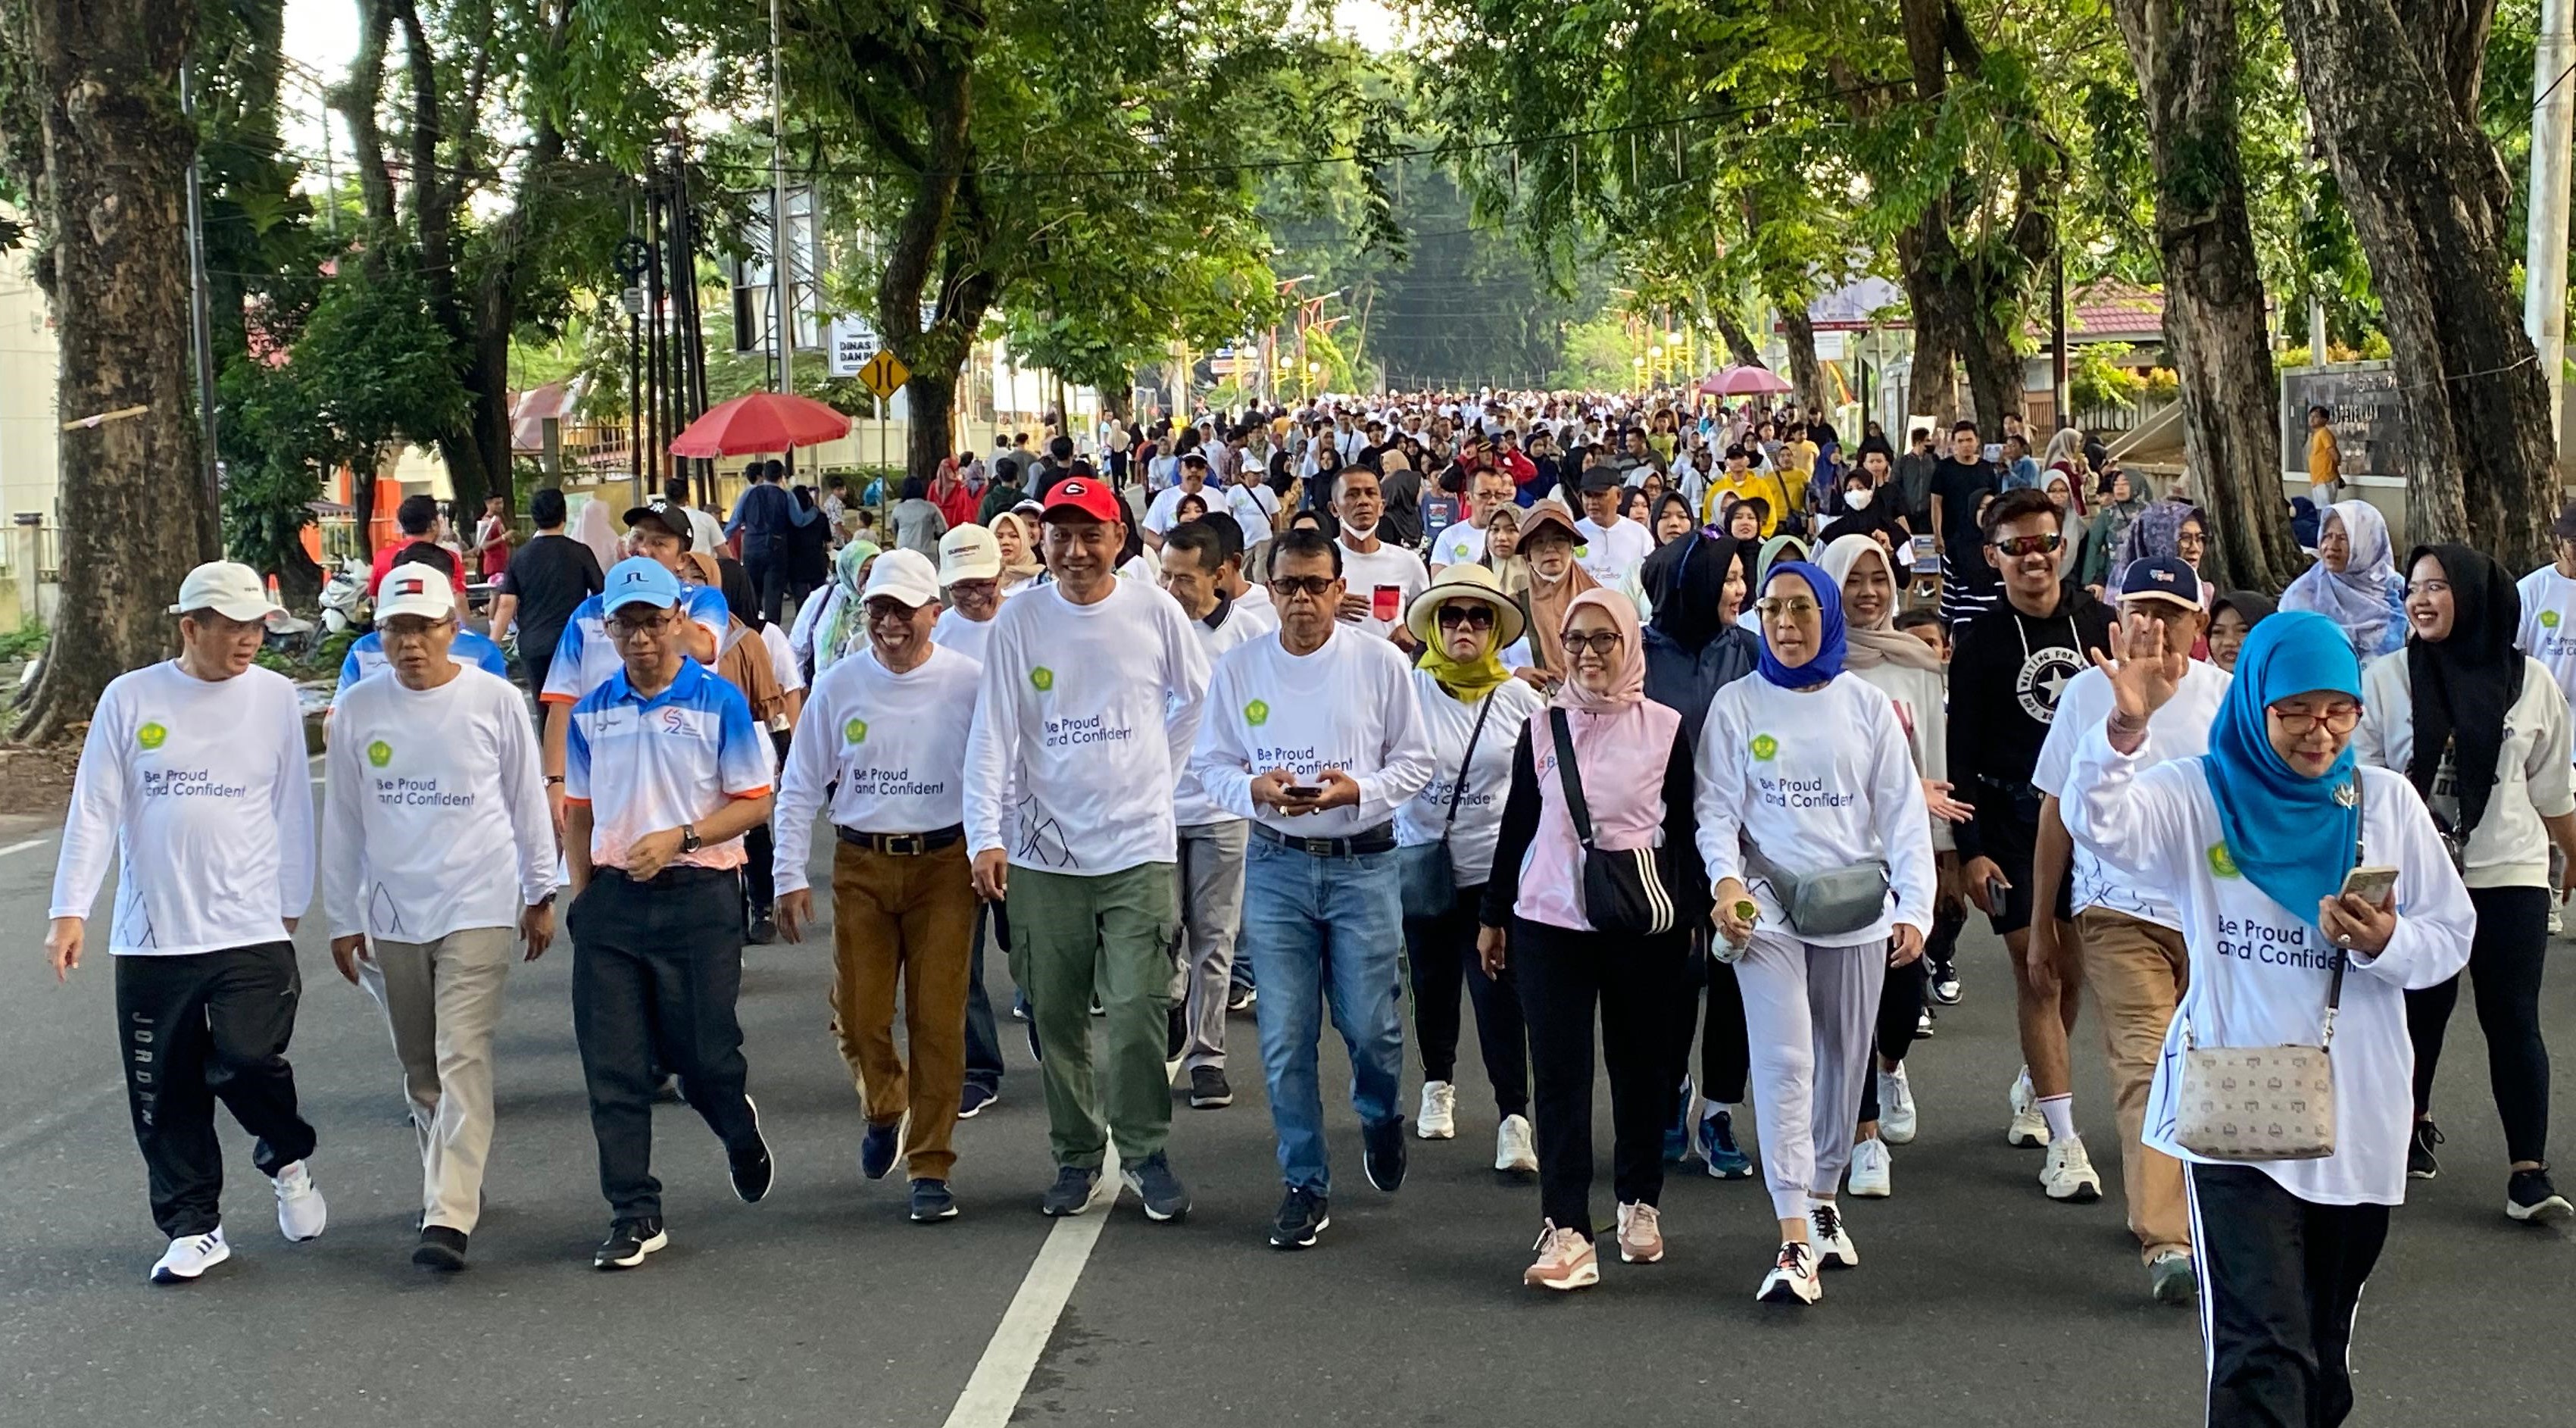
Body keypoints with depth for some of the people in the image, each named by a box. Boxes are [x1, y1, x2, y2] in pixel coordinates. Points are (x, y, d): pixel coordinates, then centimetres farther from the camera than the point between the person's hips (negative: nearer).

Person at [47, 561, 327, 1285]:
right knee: (166, 1095, 7)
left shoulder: (274, 697, 1)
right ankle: (192, 1227, 22)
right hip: (150, 936, 1)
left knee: (248, 1061, -15)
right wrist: (70, 911, -5)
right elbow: (94, 811, 1)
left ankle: (287, 1159, 17)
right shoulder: (129, 698, 0)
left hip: (251, 930, -1)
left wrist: (290, 907, 8)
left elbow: (292, 811, 6)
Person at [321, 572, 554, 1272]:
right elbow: (342, 821, 9)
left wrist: (540, 894, 8)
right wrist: (342, 919, 9)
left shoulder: (495, 700, -3)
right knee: (419, 1068, 13)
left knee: (462, 1059, -13)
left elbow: (528, 801, 6)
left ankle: (449, 1217, -16)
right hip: (390, 915, 4)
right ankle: (448, 1183, 31)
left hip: (478, 907, -3)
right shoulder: (358, 710, 3)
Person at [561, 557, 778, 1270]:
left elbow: (755, 803, -4)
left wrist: (680, 836, -16)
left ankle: (741, 1131, 37)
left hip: (697, 896, -3)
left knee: (701, 1051, 3)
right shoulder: (591, 713, 9)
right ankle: (634, 1216, 9)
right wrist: (581, 895, 7)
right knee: (613, 1068, 0)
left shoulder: (718, 702, -3)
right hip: (612, 897, 3)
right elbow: (578, 814, 16)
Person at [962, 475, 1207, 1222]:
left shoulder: (1155, 612, -1)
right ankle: (1076, 1155, 24)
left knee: (1139, 1012, -7)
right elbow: (992, 734, -5)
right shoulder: (1018, 620, -2)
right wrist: (986, 836, -15)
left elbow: (1199, 698, 16)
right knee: (1055, 1018, 8)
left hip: (1139, 845, -1)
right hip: (1043, 851, 1)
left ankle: (1144, 1152, 10)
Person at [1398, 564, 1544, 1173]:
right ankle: (1438, 1085, 38)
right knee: (1432, 982, 15)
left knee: (1498, 990, -10)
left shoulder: (1519, 699, 0)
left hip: (1495, 866, -1)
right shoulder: (1410, 689, -2)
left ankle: (1514, 1117, -8)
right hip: (1421, 859, 2)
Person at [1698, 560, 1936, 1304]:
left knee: (1844, 1061, 10)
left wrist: (1914, 907, -7)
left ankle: (1824, 1201, 30)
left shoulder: (1867, 705, 7)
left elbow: (1903, 811, 5)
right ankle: (1796, 1245, -17)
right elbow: (1717, 808, 1)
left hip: (1855, 907, 2)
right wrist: (1726, 880, -18)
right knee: (1784, 1064, -12)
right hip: (1768, 906, -2)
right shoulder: (1738, 704, 4)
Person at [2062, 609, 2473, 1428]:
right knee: (2263, 1345, -12)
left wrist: (2386, 945, -16)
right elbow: (2099, 822, -22)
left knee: (2325, 1341, 18)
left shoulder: (2387, 802, 3)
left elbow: (2452, 936, 6)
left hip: (2357, 1112, 3)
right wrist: (2126, 728, -39)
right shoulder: (2200, 796, -3)